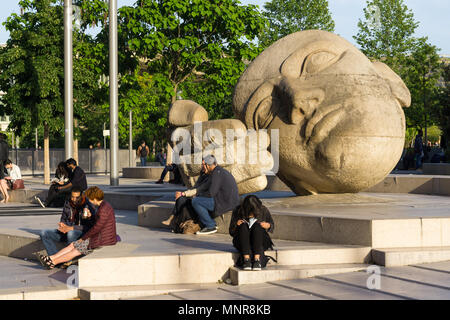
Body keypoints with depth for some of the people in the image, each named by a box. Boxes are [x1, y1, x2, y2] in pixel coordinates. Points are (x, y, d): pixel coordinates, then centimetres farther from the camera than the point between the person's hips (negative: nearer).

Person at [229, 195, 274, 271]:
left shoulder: (264, 211, -4)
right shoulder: (237, 212, -5)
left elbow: (272, 226, 10)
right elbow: (231, 232, 3)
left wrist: (268, 225, -14)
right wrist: (236, 225, -19)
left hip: (260, 241, 0)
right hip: (242, 241, 0)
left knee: (257, 225, -29)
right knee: (243, 226, -28)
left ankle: (257, 260, -41)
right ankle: (246, 259, -40)